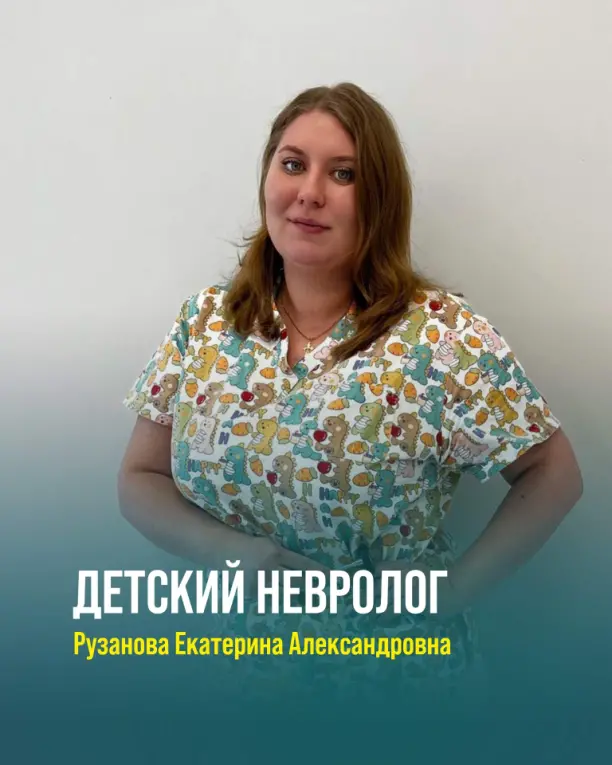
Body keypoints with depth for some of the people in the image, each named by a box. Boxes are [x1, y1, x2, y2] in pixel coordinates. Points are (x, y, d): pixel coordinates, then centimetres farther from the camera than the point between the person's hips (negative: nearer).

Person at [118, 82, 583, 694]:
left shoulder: (444, 337, -19)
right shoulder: (204, 321, -7)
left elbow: (553, 475, -9)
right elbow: (139, 479, -3)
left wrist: (452, 590, -18)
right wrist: (230, 551, -19)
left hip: (397, 665, -3)